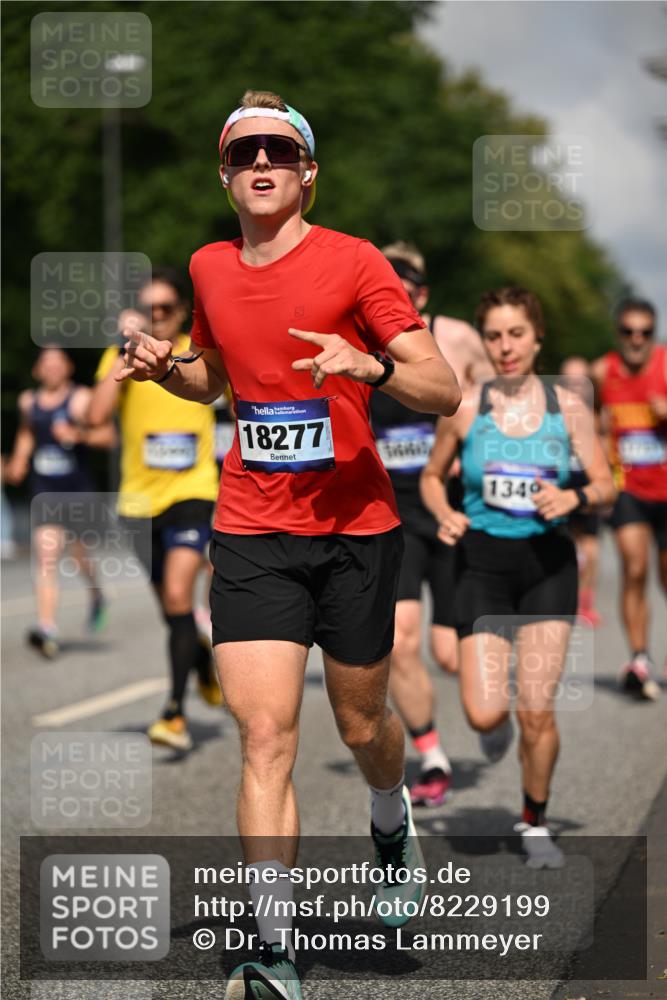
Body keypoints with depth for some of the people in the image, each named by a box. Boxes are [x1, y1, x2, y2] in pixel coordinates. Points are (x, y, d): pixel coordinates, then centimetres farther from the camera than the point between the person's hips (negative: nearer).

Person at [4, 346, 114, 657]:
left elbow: (107, 435, -11)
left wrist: (78, 435, -26)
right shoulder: (28, 401, 9)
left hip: (78, 488, -3)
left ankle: (96, 595, 43)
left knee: (79, 554, 8)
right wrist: (18, 462, 15)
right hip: (44, 490, 3)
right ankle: (47, 630, -16)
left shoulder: (81, 399, -6)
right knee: (46, 556, -9)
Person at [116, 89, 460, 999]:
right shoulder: (209, 269, 7)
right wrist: (164, 369, 4)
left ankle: (393, 825, 48)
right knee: (265, 731, -10)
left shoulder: (352, 262, -8)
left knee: (360, 725, 13)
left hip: (356, 526, -2)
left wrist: (370, 368, -30)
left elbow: (444, 390, -11)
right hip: (251, 532, 2)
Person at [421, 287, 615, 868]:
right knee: (484, 714, -10)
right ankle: (496, 723, 30)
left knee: (536, 712, -5)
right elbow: (432, 476, 13)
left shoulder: (568, 408, 0)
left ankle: (536, 824, 18)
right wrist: (444, 514, -8)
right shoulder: (463, 409, -1)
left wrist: (574, 497, -18)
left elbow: (607, 486, 4)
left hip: (549, 563, 0)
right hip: (484, 563, 0)